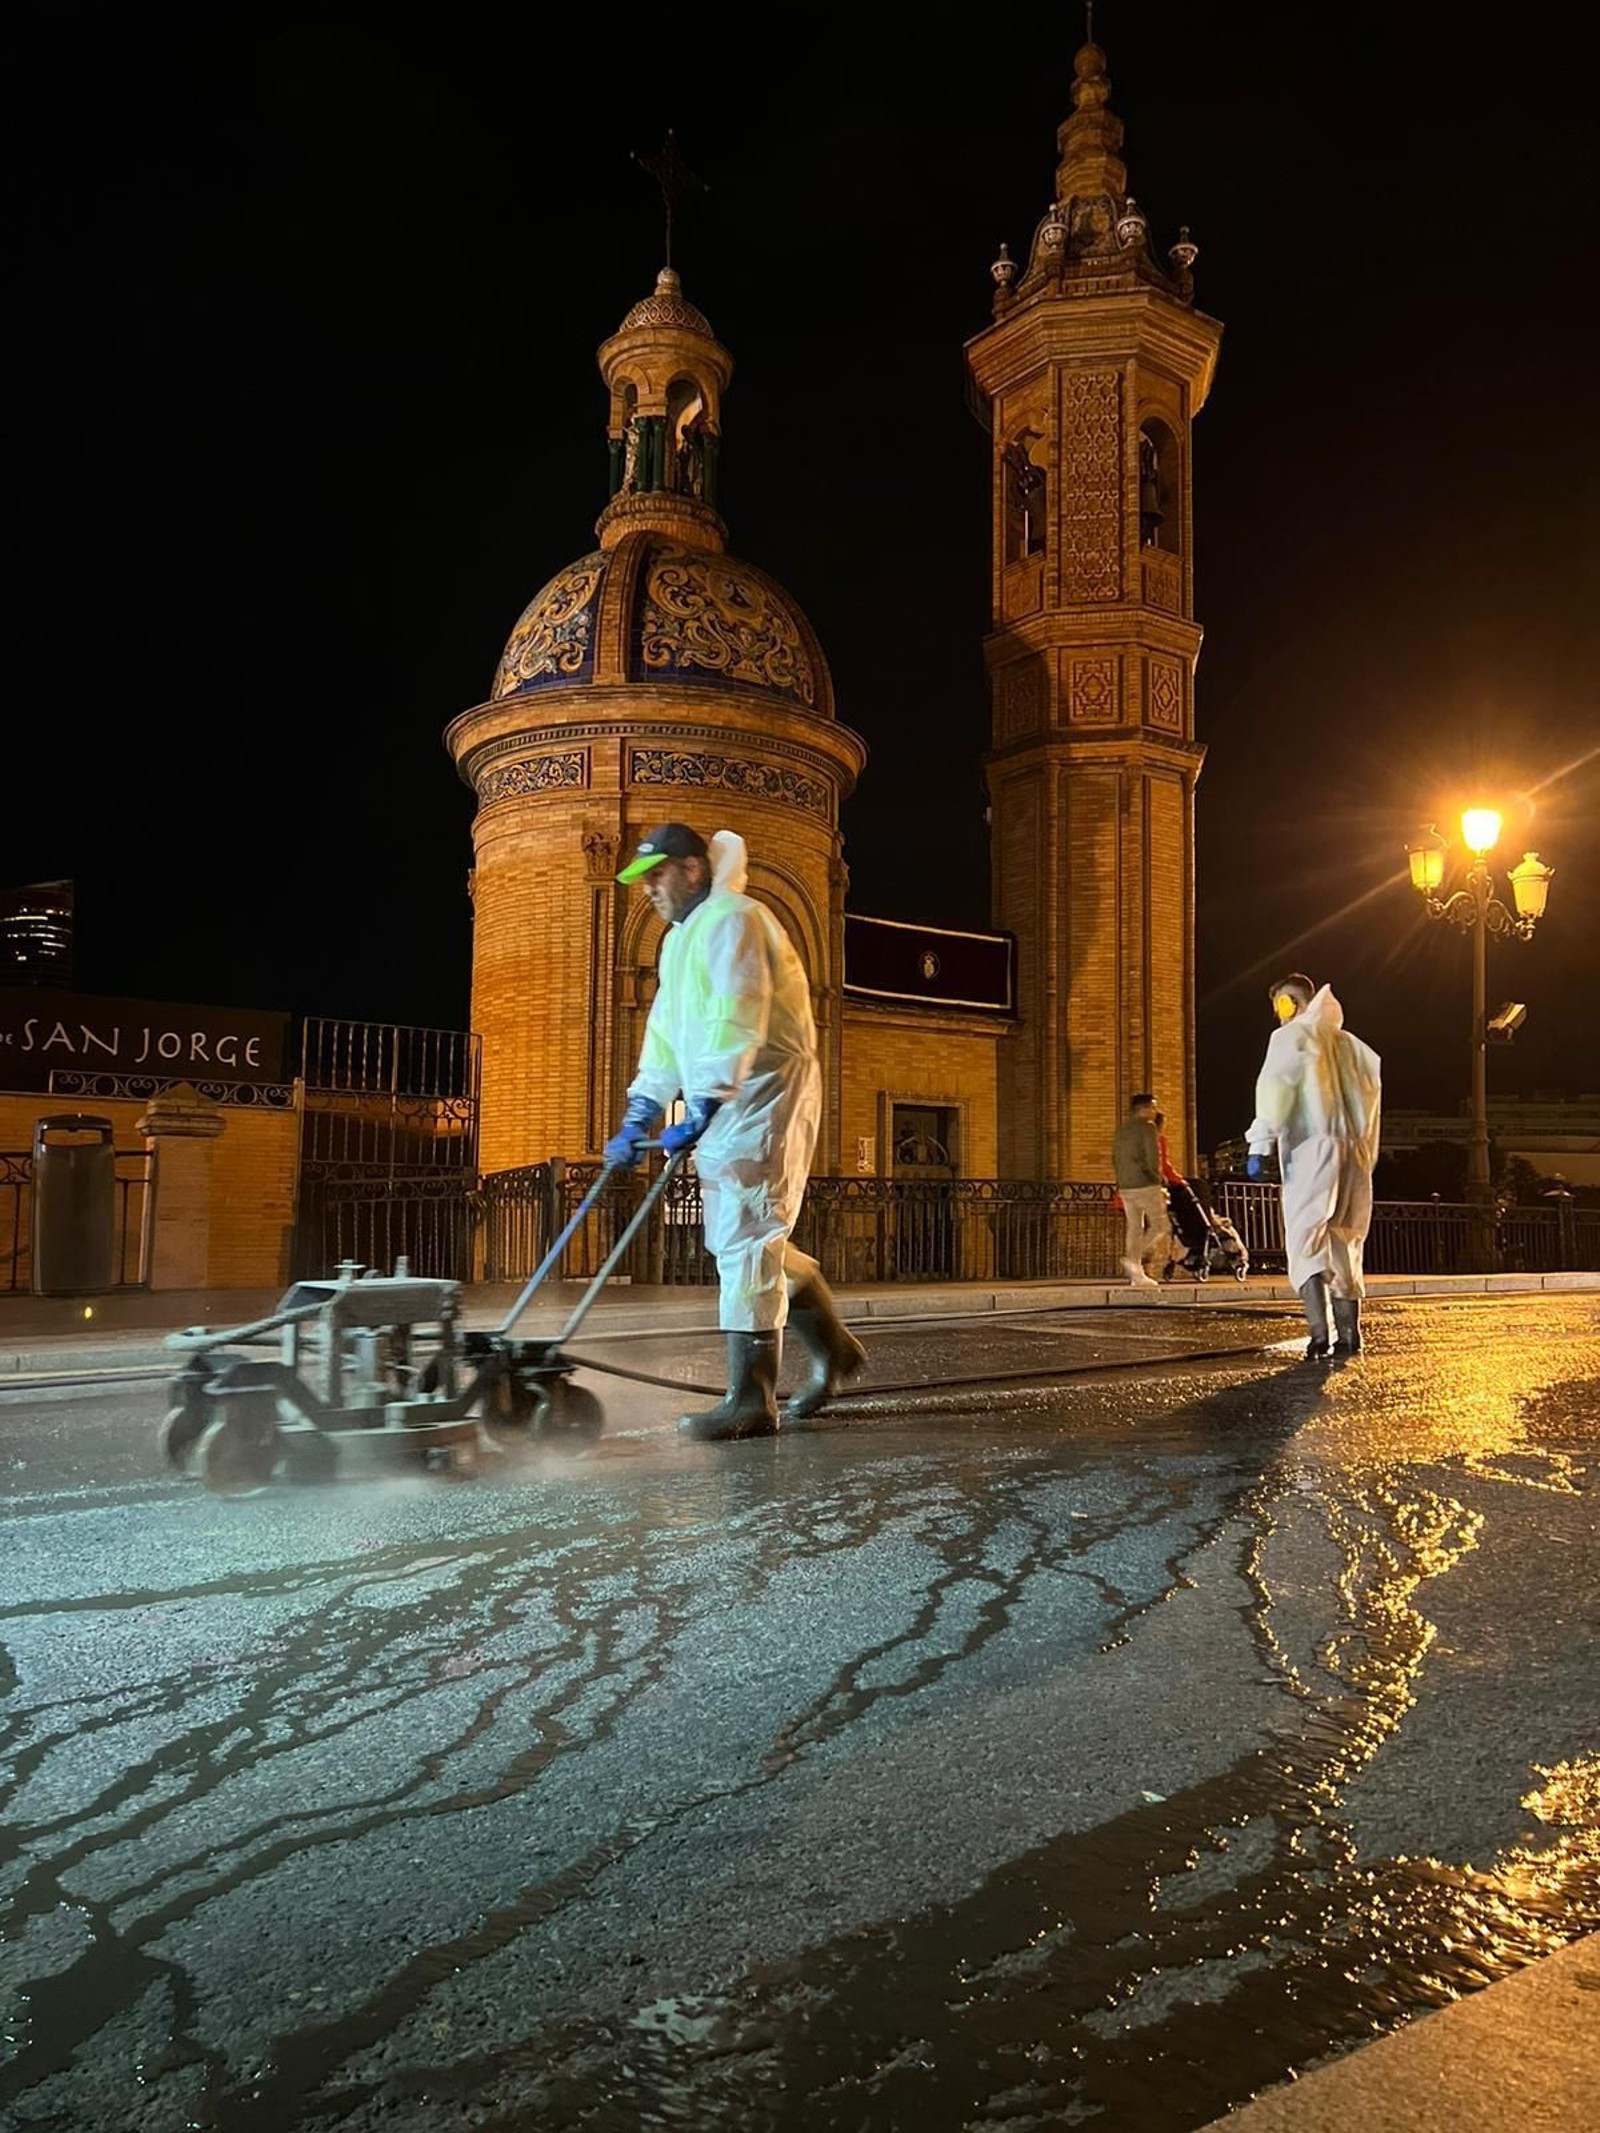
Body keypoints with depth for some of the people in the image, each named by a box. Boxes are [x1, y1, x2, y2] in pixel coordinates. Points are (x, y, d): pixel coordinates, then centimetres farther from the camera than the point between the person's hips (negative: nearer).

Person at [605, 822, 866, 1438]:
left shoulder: (731, 920, -10)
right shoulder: (680, 940, 22)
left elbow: (737, 1022, -23)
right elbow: (665, 1036, 20)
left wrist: (701, 1110, -29)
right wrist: (638, 1118, 12)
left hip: (764, 1093, -10)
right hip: (722, 1105, 10)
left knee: (746, 1239, -11)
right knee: (741, 1239, 12)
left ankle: (750, 1401, -7)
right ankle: (831, 1348, 25)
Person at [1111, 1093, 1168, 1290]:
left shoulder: (1120, 1129, 17)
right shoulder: (1147, 1127, -7)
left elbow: (1115, 1159, 18)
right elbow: (1153, 1158, -14)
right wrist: (1157, 1179, -2)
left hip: (1125, 1187, 8)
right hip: (1146, 1185, -8)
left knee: (1135, 1228, 9)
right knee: (1159, 1226, -1)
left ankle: (1137, 1276, 6)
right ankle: (1133, 1259, -17)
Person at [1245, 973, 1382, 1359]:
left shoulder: (1290, 1036, 2)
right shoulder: (1348, 1043, 21)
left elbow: (1276, 1087, -13)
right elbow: (1371, 1092, 19)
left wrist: (1261, 1144, -18)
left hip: (1311, 1150, -6)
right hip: (1353, 1152, 7)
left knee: (1307, 1240, -12)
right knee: (1344, 1244, 14)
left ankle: (1320, 1332, -26)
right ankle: (1349, 1333, 13)